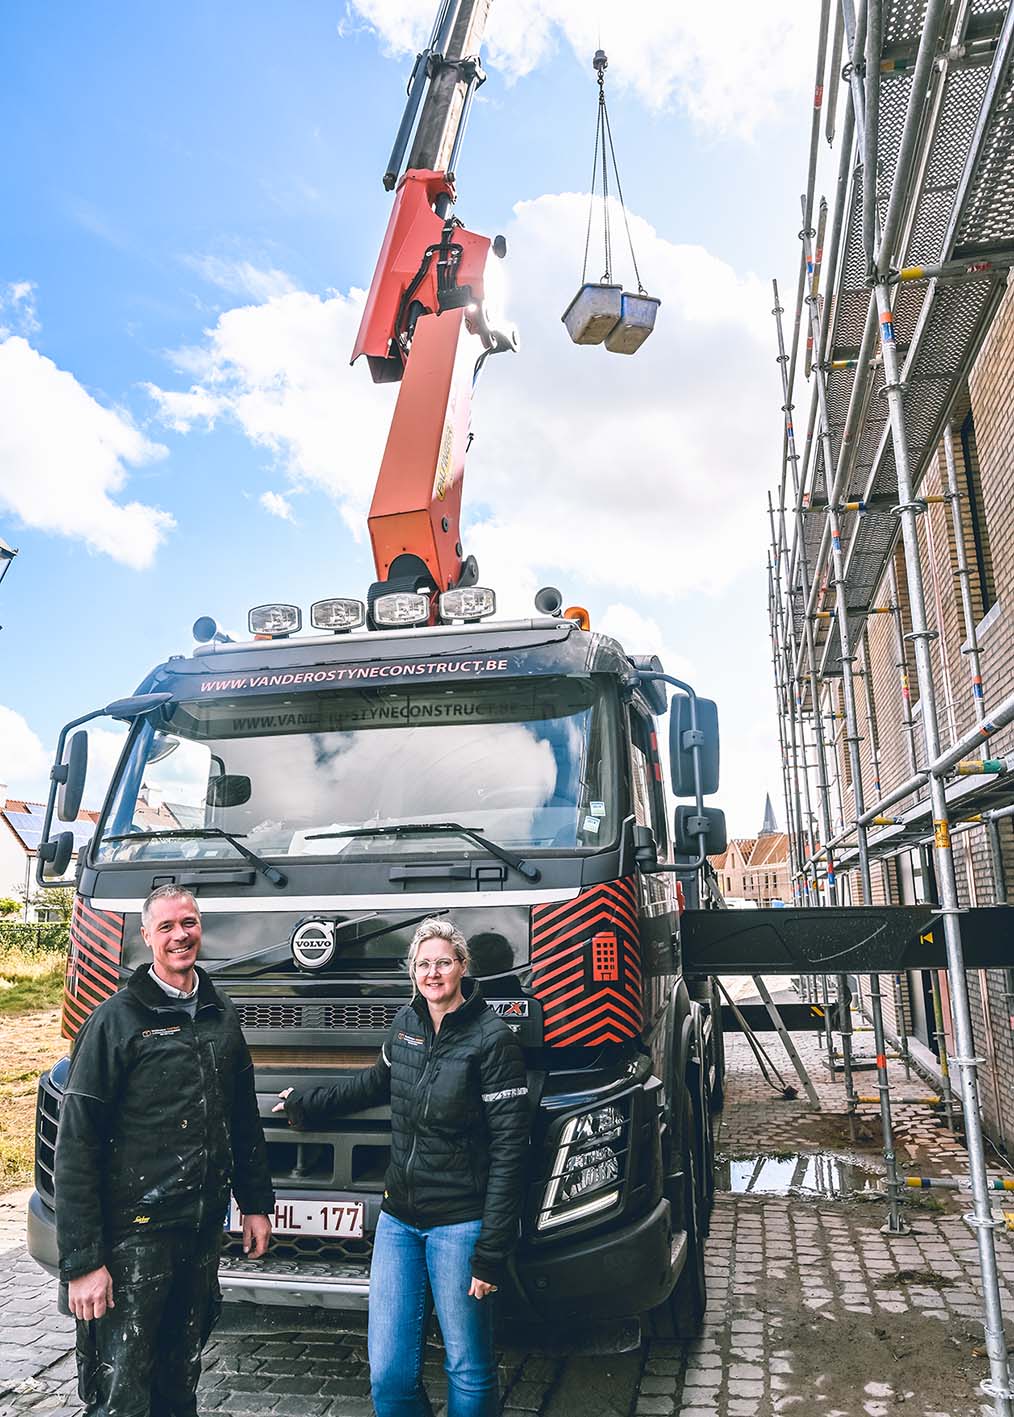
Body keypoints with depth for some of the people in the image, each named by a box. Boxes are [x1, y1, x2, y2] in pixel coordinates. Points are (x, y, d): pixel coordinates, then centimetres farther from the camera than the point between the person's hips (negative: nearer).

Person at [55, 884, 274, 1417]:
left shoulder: (221, 1016, 6)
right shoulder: (116, 1021, -13)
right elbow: (76, 1147, -14)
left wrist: (255, 1203, 12)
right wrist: (82, 1260, -16)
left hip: (204, 1229, 6)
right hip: (135, 1233, -5)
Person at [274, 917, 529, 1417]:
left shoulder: (492, 1038, -14)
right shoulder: (406, 1023, 3)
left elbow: (508, 1148, -14)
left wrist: (490, 1252, -16)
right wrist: (309, 1102, 29)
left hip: (459, 1224, -5)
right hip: (398, 1218, 5)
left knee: (468, 1370, 8)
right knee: (387, 1371, 8)